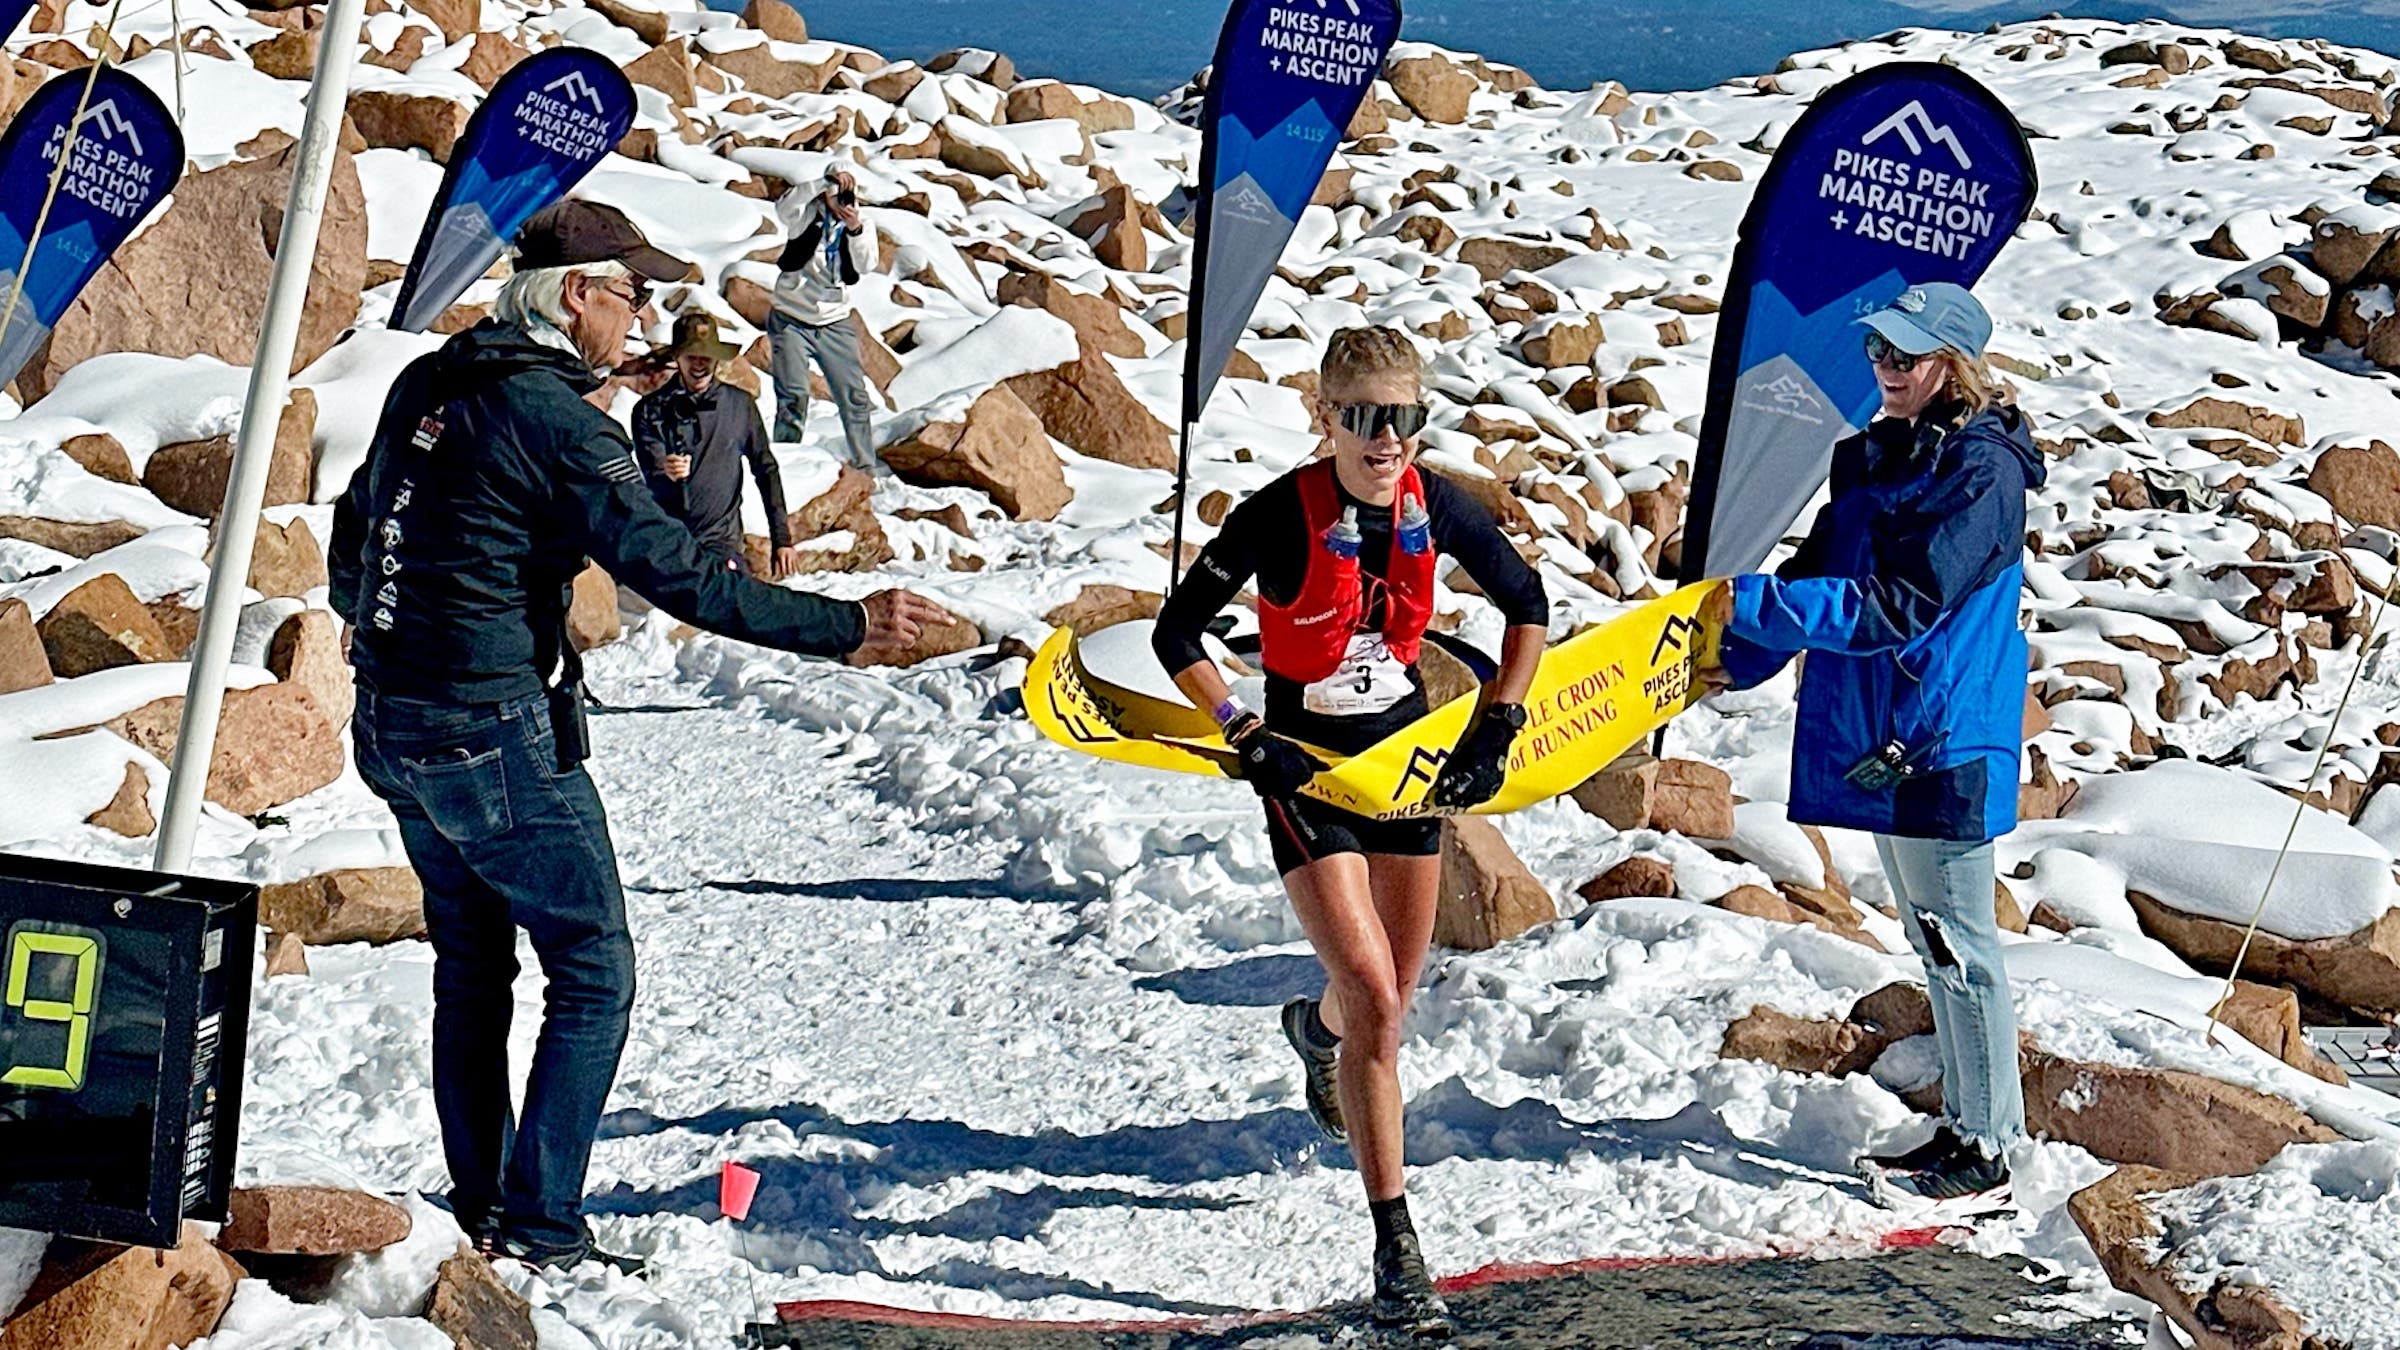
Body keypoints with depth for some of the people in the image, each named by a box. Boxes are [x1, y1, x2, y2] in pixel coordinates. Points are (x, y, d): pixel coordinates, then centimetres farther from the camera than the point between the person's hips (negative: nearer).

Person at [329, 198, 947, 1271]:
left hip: (389, 726, 9)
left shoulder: (424, 384, 8)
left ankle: (477, 1210, 26)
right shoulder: (556, 420, -17)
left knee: (471, 966, 20)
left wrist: (365, 621, 43)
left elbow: (354, 524, 22)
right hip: (492, 737, -9)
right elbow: (677, 574, -23)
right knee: (594, 974, 3)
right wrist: (843, 628, -21)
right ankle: (540, 1227, 3)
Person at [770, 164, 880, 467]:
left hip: (835, 323, 3)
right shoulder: (808, 215, -4)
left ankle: (865, 466, 12)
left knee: (855, 396, 3)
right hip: (792, 320, -3)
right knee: (792, 397, -12)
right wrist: (827, 182, -35)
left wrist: (856, 231, -30)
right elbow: (785, 208, -27)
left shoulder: (860, 224, 4)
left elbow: (867, 265, -13)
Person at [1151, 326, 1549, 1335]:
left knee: (1386, 1000, 16)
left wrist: (1495, 729, 1)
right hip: (1307, 767, -4)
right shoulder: (1281, 515, -19)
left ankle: (1316, 1024, 57)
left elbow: (1527, 605, 8)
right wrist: (1243, 734, -17)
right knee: (1378, 1002, -16)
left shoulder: (1434, 507, -9)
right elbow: (1177, 634, -9)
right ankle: (1395, 1251, -10)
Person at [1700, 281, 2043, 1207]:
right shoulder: (1876, 456, 12)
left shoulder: (1982, 470, -15)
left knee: (1957, 942, -2)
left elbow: (1900, 606, -22)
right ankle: (1966, 1126, 25)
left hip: (1945, 741, -9)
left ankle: (1986, 1154, 6)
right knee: (1932, 941, 15)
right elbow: (1824, 569, 18)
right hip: (1875, 733, 9)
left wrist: (1752, 605, -24)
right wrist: (1737, 660, 8)